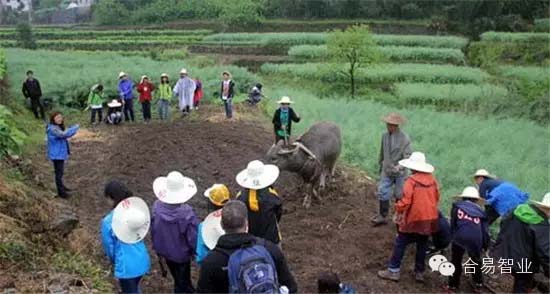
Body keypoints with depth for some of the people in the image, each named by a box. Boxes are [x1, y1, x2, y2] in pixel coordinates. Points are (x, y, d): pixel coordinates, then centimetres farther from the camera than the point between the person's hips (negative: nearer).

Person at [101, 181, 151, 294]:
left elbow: (109, 247, -7)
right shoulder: (137, 209, -9)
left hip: (126, 265, -5)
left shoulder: (108, 221, -22)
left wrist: (114, 261, 13)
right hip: (142, 261, 5)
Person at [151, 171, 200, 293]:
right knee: (182, 282, 19)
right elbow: (193, 236, -22)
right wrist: (195, 251, -1)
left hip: (165, 250, 5)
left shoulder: (157, 206, -22)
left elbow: (154, 229, -7)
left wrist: (157, 248, 11)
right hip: (181, 253, -4)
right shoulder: (186, 212, -33)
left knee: (179, 279, 29)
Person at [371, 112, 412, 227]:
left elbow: (407, 156, -19)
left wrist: (400, 166, -36)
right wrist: (380, 165, 21)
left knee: (399, 195, 10)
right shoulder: (385, 136, -1)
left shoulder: (404, 138, -17)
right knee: (382, 193, 3)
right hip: (386, 171, 4)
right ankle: (382, 216, 16)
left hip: (400, 172, -4)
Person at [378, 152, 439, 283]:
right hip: (430, 219, 6)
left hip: (414, 219, -6)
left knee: (400, 244, 5)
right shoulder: (432, 179, 1)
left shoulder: (411, 181, -17)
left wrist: (398, 210, -3)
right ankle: (419, 272, 25)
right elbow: (436, 198, 11)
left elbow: (405, 201, -19)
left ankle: (393, 271, 9)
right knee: (422, 245, 17)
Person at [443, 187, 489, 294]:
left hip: (460, 237, -2)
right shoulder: (480, 211, 22)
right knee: (476, 262, 25)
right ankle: (478, 285, 33)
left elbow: (453, 223, 14)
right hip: (476, 240, 2)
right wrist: (485, 245, 24)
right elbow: (485, 230, 18)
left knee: (456, 261, 14)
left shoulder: (457, 206, 18)